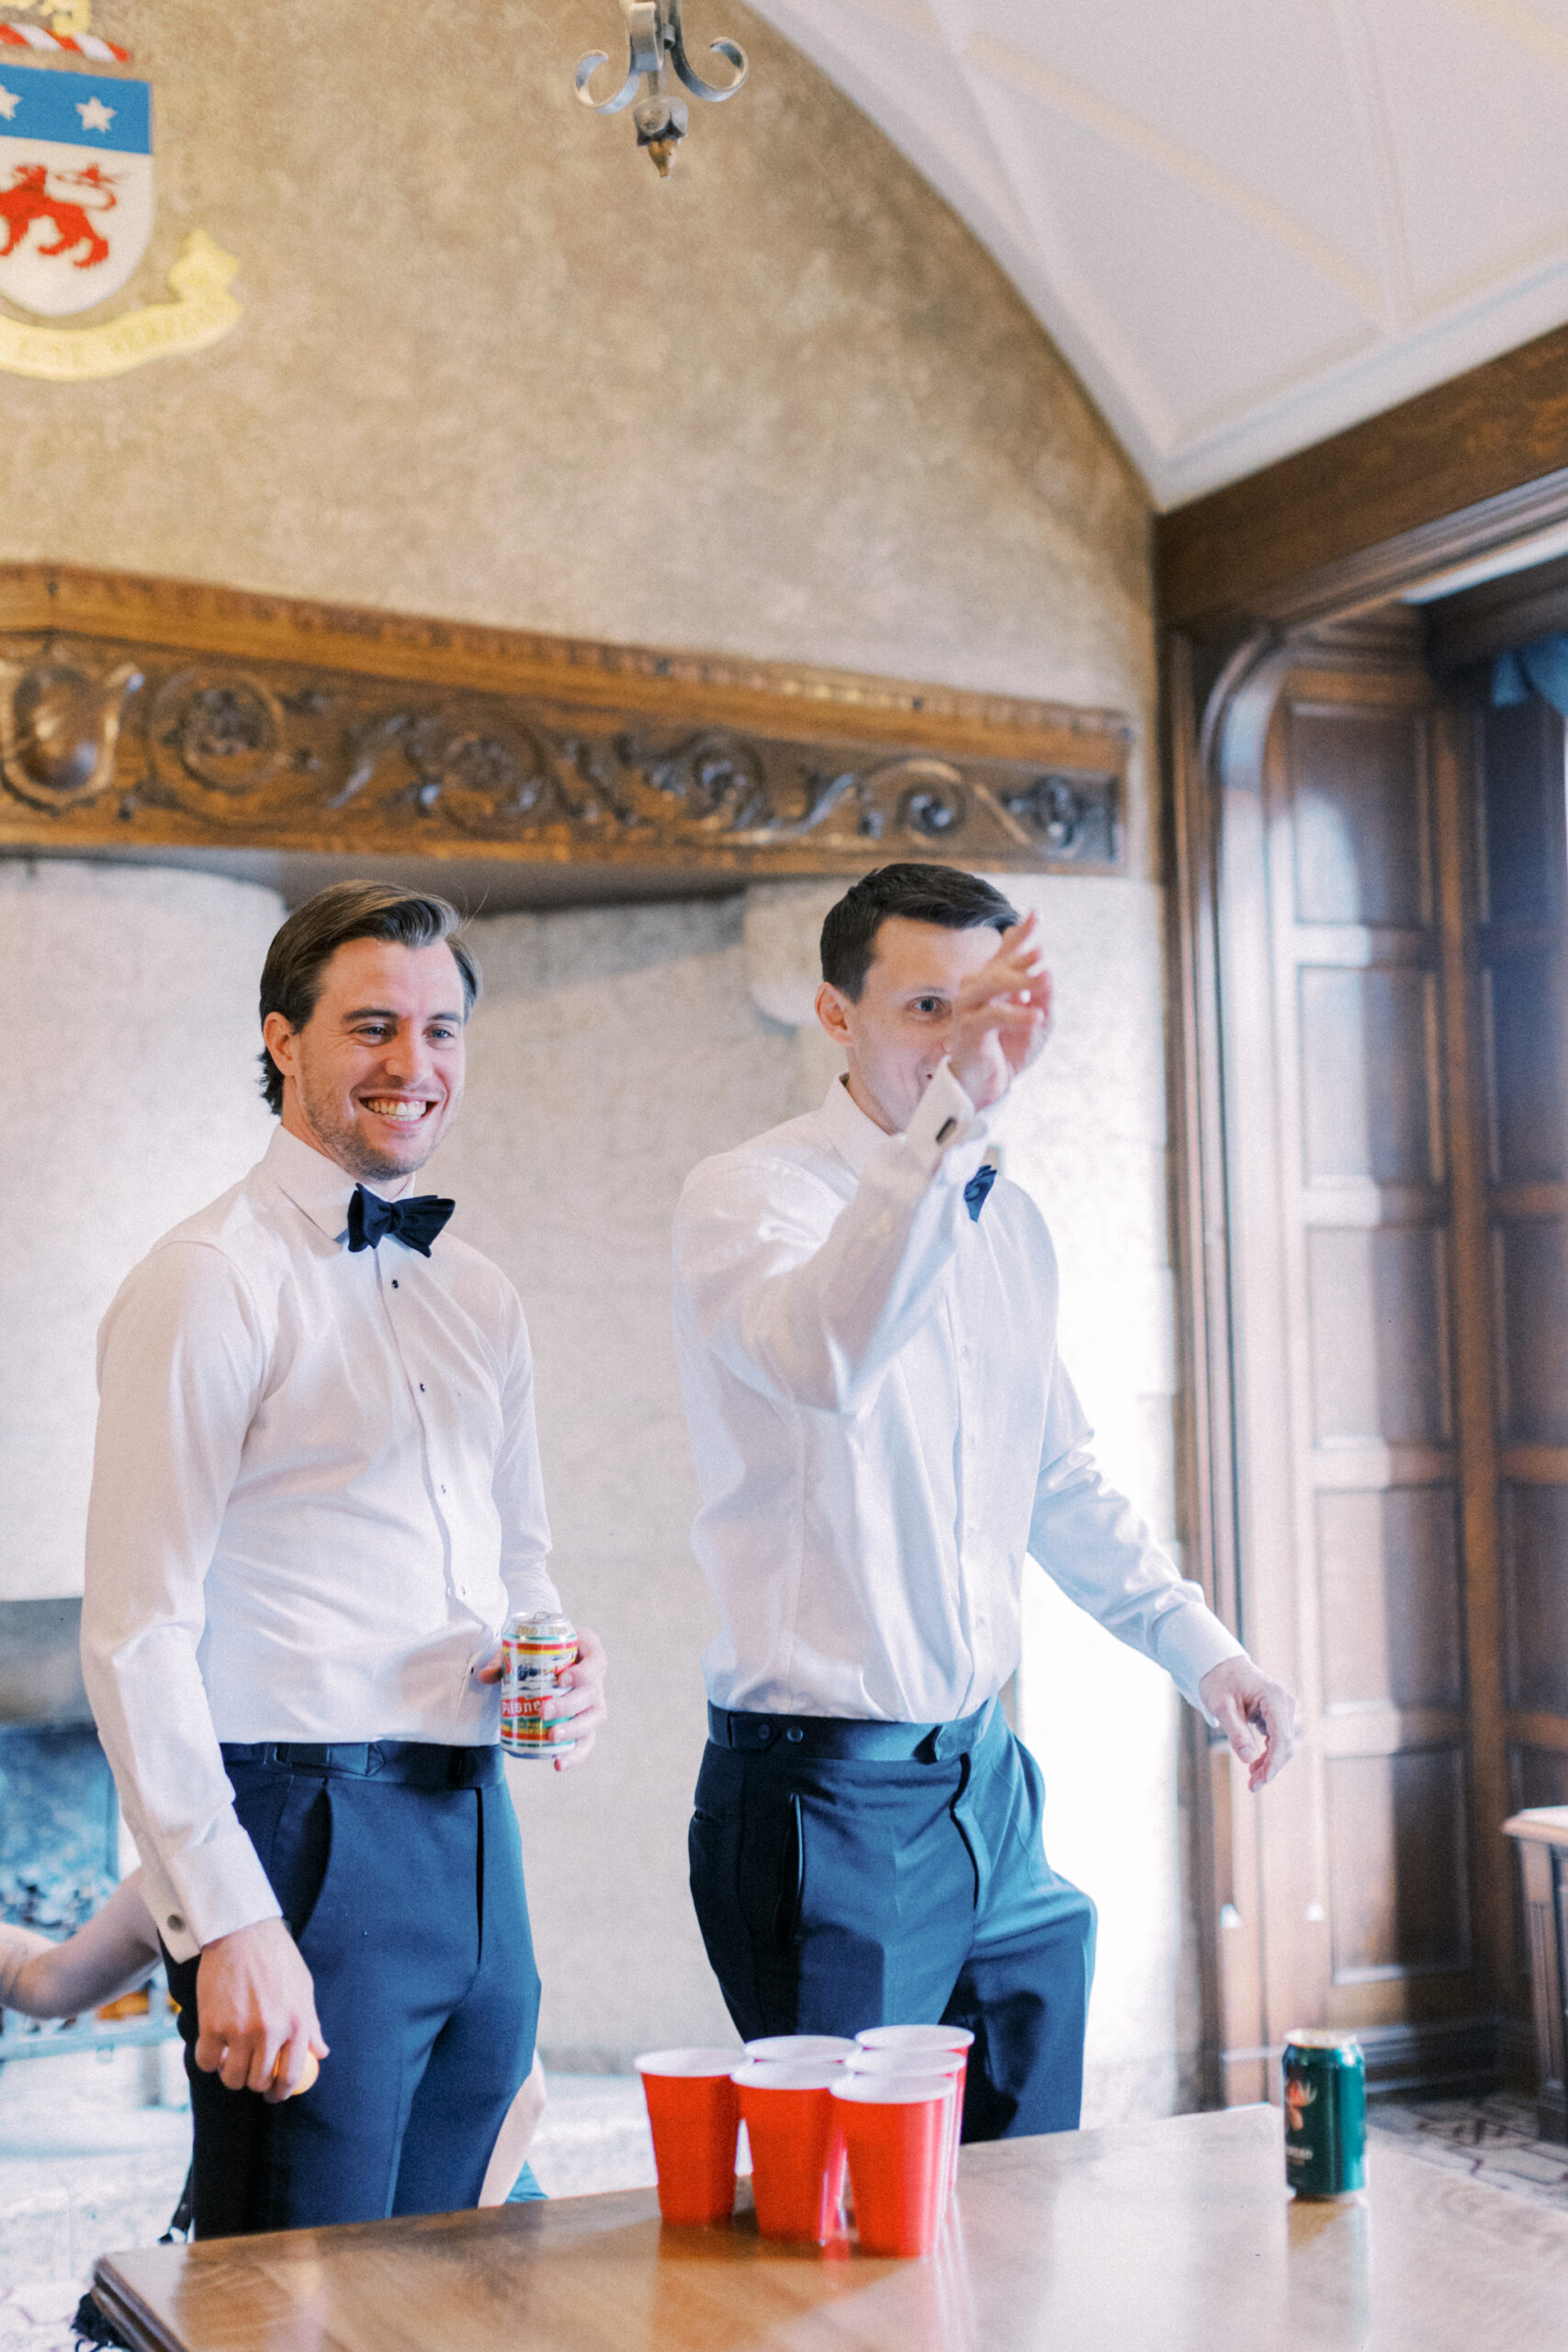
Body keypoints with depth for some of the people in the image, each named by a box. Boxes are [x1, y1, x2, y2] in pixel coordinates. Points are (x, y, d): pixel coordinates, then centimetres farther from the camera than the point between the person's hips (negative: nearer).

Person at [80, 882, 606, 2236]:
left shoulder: (479, 1298, 14)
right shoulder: (211, 1283, -9)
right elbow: (136, 1638, -14)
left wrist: (564, 1656, 3)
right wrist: (224, 1922, -20)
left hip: (475, 1833, 7)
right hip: (305, 1833, -7)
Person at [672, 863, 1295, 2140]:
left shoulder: (1010, 1223, 12)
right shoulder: (748, 1195, -11)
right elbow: (823, 1361, -35)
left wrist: (1198, 1644, 16)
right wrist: (954, 1104, -42)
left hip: (983, 1779, 7)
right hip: (823, 1792, -7)